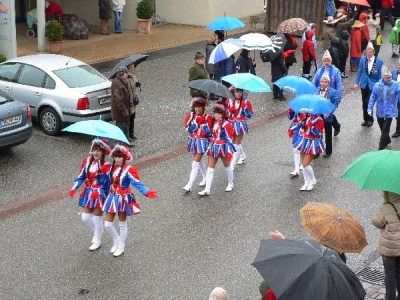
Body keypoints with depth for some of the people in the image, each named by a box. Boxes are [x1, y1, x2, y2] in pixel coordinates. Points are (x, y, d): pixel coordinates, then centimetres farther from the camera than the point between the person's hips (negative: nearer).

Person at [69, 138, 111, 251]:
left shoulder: (106, 166, -18)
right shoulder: (87, 162, -2)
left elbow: (107, 184, -16)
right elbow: (81, 177, 2)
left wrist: (98, 193, -29)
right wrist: (74, 188, -10)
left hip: (100, 195, -5)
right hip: (88, 193, 5)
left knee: (97, 218, 6)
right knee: (85, 217, 10)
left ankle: (97, 241, 27)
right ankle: (97, 232, 39)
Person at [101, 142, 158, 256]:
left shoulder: (128, 170, -18)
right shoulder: (110, 168, 0)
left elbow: (138, 184, -26)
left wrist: (147, 192, -39)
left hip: (123, 199, -5)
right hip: (112, 198, 5)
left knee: (122, 224, 11)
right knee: (107, 224, 8)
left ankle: (121, 246, 29)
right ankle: (116, 242, 34)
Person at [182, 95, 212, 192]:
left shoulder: (207, 117, -9)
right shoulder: (190, 116, 1)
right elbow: (188, 128, -8)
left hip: (202, 141, -5)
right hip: (193, 140, 5)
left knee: (195, 164, -9)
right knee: (199, 161, 20)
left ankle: (189, 185, -11)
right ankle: (205, 178, 40)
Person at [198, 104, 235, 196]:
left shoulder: (226, 124, -15)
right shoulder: (213, 122, 4)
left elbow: (229, 138, -15)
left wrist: (229, 150, -18)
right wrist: (205, 128, -2)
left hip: (223, 147, -6)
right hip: (213, 147, 6)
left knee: (227, 166, 15)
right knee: (210, 168, 1)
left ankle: (230, 184, 36)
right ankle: (207, 190, 0)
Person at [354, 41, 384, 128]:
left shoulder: (379, 61, -13)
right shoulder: (363, 59, -4)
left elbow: (380, 75, -6)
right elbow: (359, 72, 6)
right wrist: (356, 82, 1)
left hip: (373, 85, -4)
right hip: (364, 84, 4)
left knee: (368, 102, -10)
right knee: (364, 103, 12)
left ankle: (370, 120, 11)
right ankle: (366, 119, 29)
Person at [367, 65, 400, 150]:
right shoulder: (377, 85, -7)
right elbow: (373, 98, 0)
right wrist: (370, 109, -2)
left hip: (389, 112, -3)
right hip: (380, 112, 3)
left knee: (385, 130, -4)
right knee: (382, 129, 21)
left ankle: (381, 149, 2)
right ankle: (387, 140, 46)